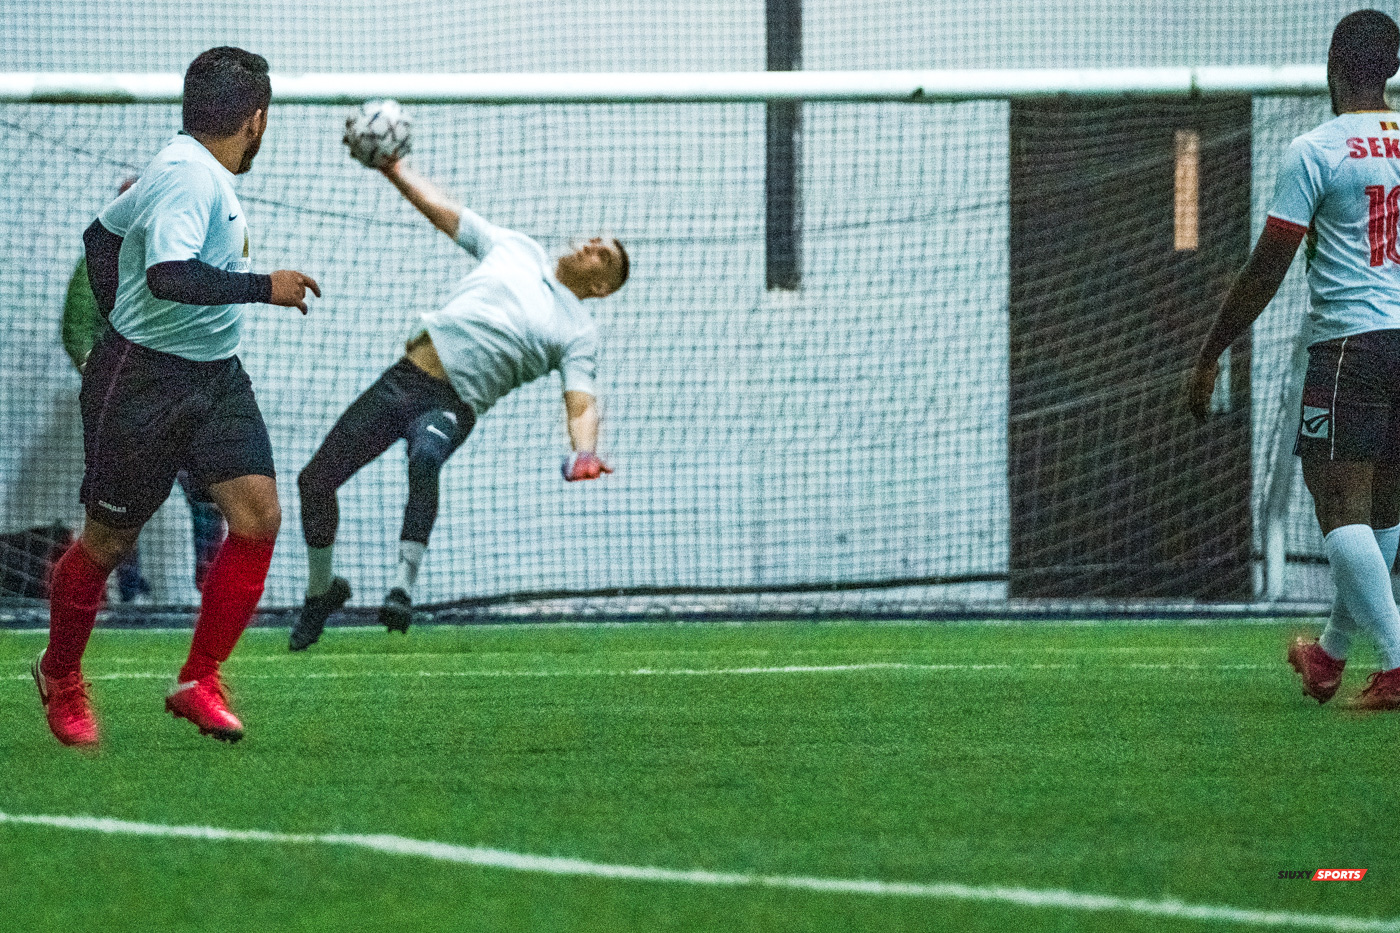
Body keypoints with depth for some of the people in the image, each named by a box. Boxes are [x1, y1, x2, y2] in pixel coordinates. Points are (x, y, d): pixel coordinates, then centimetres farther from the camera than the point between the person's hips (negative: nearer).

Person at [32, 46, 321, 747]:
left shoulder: (188, 169, 9)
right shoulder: (190, 177, -21)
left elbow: (102, 233, 23)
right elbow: (169, 275, -35)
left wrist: (118, 317, 29)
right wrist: (264, 287, -29)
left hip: (214, 375, 9)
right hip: (143, 380, -9)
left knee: (258, 513, -8)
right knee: (108, 540, 4)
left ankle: (198, 682, 1)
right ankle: (59, 676, 29)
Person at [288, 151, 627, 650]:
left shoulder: (578, 332, 6)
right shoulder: (517, 249, 18)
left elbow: (581, 402, -7)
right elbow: (443, 211, 22)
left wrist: (584, 453, -29)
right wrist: (393, 168, 11)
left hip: (454, 405, -4)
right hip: (405, 378, 5)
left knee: (424, 457, -40)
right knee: (315, 479, 2)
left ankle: (403, 586, -40)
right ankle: (321, 588, 25)